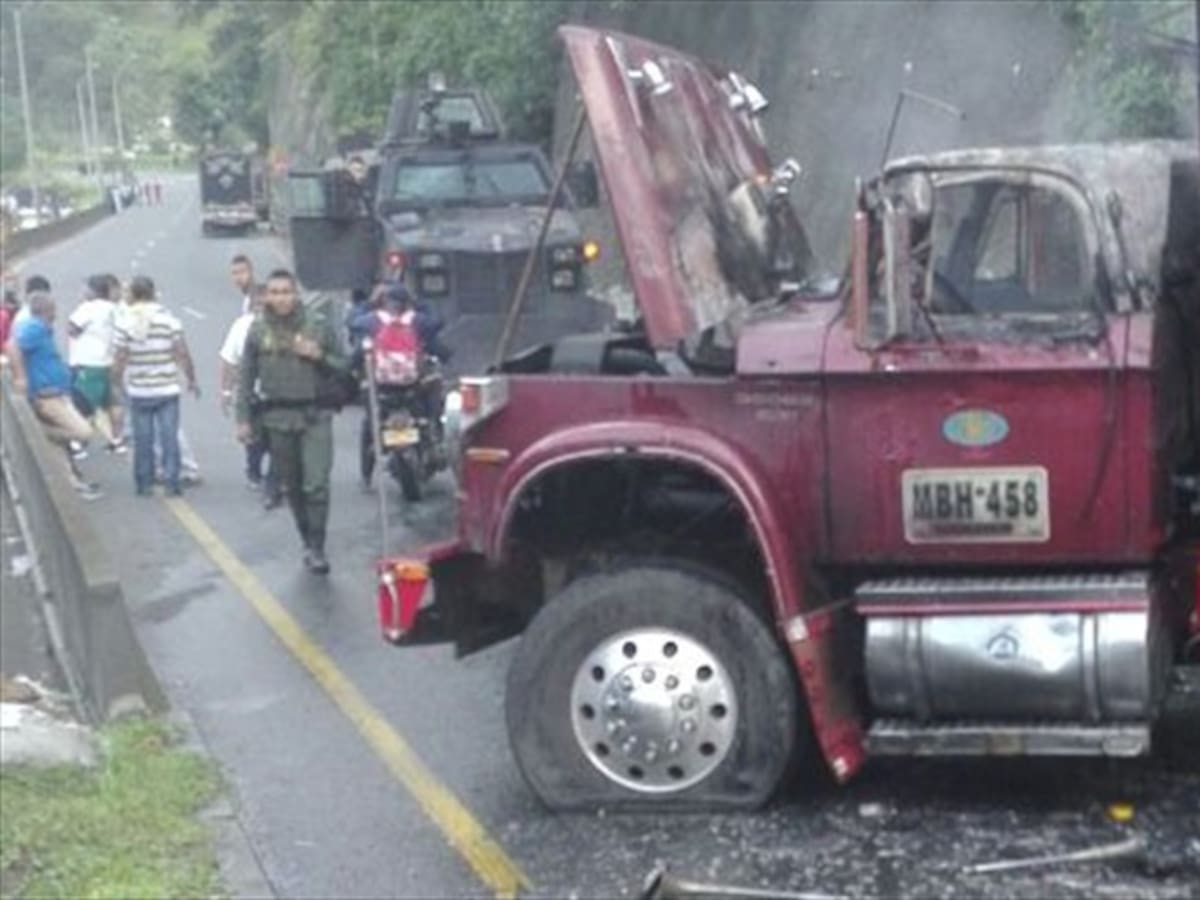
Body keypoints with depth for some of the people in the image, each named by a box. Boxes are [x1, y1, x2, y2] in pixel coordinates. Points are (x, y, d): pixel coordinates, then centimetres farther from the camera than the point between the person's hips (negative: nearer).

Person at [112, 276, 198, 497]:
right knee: (169, 436, 4)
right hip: (167, 389, 0)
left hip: (139, 391, 0)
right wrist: (191, 380, 5)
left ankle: (144, 484, 13)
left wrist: (117, 381, 9)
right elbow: (182, 354, -7)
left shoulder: (125, 323, -6)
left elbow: (120, 359, -6)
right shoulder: (169, 319, -5)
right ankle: (172, 483, 2)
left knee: (143, 439, 8)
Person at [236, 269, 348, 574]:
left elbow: (343, 366, 6)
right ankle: (308, 543, 23)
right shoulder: (258, 330, 4)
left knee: (316, 485, -11)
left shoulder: (320, 325, 0)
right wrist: (243, 418, 3)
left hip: (315, 417, -2)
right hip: (277, 419, 2)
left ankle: (317, 549, -4)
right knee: (292, 488, 10)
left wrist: (320, 357, -13)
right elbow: (246, 377, 8)